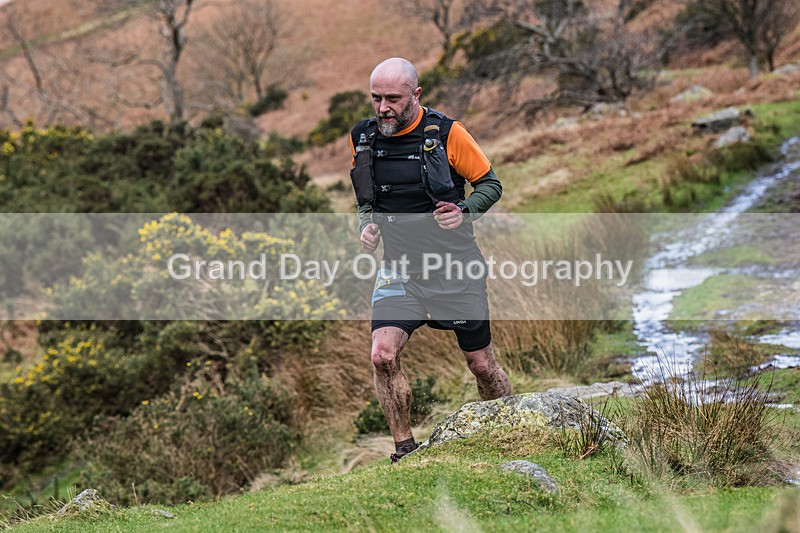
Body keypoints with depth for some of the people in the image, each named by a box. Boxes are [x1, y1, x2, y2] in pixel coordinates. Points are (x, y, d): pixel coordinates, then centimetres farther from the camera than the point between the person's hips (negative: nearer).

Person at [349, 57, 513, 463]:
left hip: (455, 266, -2)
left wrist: (463, 212, -19)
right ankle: (405, 450, -4)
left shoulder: (446, 133, -11)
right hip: (399, 269, 2)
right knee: (383, 355, -19)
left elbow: (490, 184, -1)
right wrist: (368, 225, -2)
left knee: (482, 365, 8)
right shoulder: (363, 138, 1)